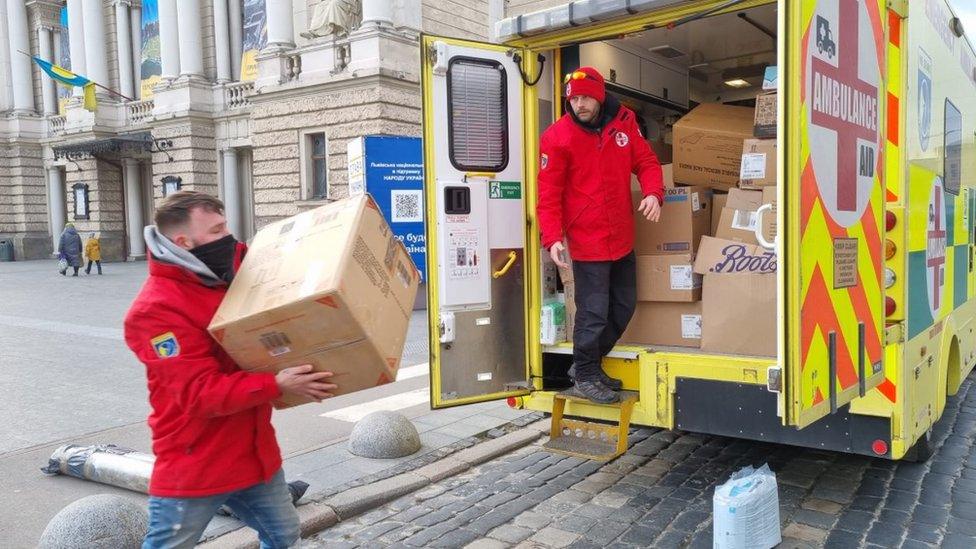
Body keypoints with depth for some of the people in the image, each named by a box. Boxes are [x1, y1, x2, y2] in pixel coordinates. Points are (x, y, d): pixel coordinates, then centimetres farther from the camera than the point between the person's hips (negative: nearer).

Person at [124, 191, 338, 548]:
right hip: (193, 468, -7)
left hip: (254, 451, 7)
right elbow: (200, 393, -26)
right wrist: (277, 385, -32)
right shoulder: (154, 311, -21)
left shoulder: (231, 275, 0)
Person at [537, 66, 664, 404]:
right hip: (587, 241, -6)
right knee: (593, 312, -2)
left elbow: (646, 161, 9)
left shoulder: (624, 122, 3)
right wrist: (553, 238, -21)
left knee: (624, 307, 16)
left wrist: (653, 193, -12)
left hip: (622, 238, 6)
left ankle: (588, 362, 35)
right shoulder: (557, 137, -11)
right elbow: (548, 194, -11)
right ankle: (585, 377, 20)